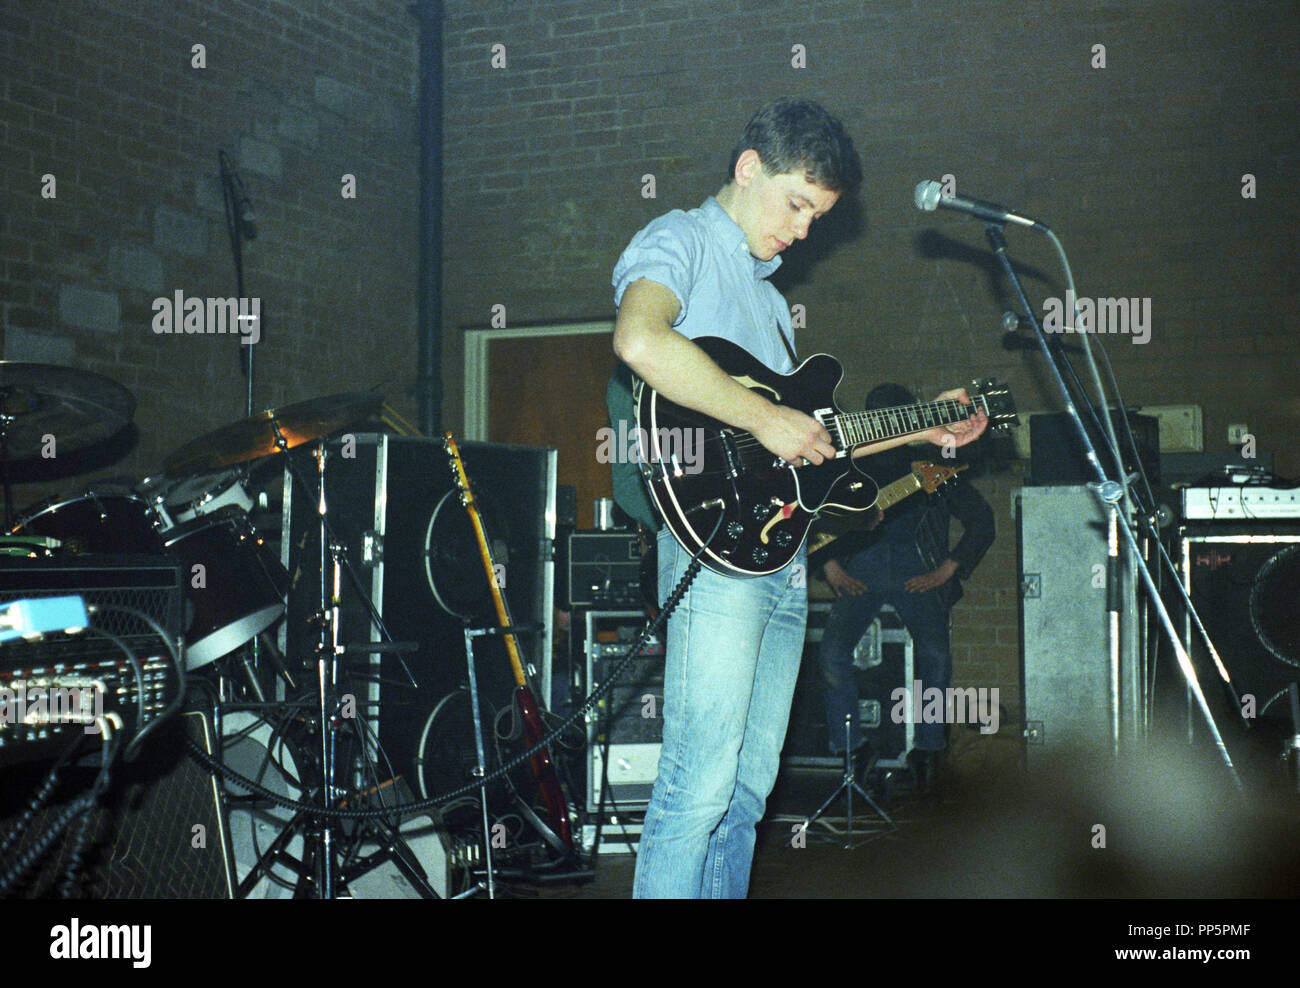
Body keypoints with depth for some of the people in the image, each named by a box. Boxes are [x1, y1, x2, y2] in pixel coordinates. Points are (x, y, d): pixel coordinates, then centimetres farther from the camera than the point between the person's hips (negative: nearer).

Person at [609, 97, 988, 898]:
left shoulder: (765, 288, 27)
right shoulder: (681, 242, 0)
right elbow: (640, 340, -25)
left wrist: (923, 431, 24)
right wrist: (766, 419, -21)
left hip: (783, 549, 9)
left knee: (748, 788, 10)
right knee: (701, 786, -13)